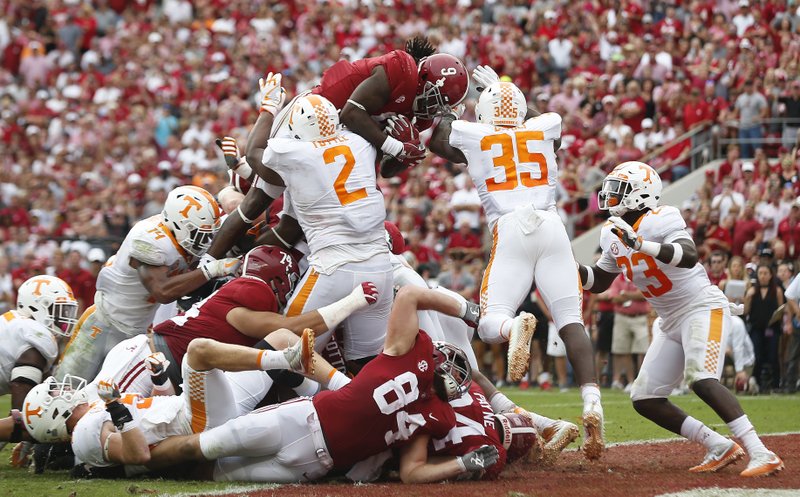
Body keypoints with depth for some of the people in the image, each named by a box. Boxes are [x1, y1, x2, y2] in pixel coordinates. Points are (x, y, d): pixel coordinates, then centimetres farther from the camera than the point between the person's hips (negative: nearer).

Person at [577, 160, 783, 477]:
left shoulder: (661, 220, -17)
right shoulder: (612, 233, 7)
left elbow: (689, 256, -35)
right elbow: (598, 282, 17)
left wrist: (641, 244, -46)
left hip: (704, 308, -9)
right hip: (671, 321, 9)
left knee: (700, 378, -31)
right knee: (644, 399, 2)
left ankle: (762, 455, -32)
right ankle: (721, 449, 5)